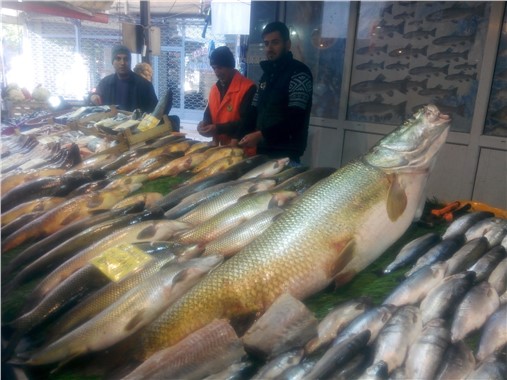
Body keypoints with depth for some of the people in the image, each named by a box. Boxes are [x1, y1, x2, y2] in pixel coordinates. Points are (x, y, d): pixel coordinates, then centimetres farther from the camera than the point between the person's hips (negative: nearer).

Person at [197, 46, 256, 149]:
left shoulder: (248, 87, -12)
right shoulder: (215, 88, 11)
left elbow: (247, 122, -16)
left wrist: (218, 129, -21)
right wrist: (204, 123, -6)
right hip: (219, 148, 7)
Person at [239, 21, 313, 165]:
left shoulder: (298, 73, -10)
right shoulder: (267, 74, 14)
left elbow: (295, 118, -19)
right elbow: (255, 111, 14)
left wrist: (261, 135, -24)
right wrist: (240, 137, -1)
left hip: (286, 155, -7)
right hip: (262, 151, 7)